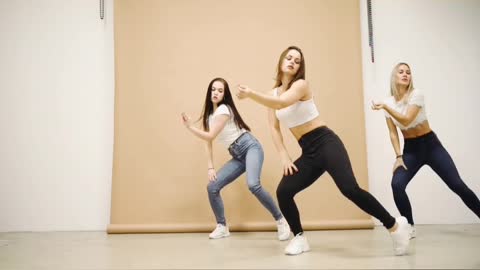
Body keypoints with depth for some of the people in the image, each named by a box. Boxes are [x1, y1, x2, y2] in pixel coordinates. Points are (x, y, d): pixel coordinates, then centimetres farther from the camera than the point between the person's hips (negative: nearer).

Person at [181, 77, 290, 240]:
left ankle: (281, 221, -16)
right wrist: (210, 167, 1)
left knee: (253, 184, -32)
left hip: (250, 147, -8)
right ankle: (222, 227, 12)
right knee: (212, 187, -4)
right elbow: (208, 142, 10)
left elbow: (210, 136, -15)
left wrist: (189, 126, -10)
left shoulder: (224, 109, -10)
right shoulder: (209, 114, 15)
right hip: (237, 156, 8)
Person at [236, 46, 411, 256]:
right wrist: (284, 157, -5)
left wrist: (250, 94, -36)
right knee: (283, 192, -9)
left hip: (325, 142, -6)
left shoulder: (301, 84, -7)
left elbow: (282, 103, -29)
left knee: (349, 189, -23)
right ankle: (299, 238, 12)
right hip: (308, 152, 6)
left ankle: (395, 225, -4)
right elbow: (274, 128, 6)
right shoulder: (273, 93, 12)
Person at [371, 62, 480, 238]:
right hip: (410, 149, 3)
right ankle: (410, 227, -4)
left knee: (457, 185, -5)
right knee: (397, 185, -19)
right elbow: (393, 133, -2)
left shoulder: (416, 95, -13)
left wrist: (385, 106, -35)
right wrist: (398, 156, -10)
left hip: (430, 145, -2)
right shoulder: (389, 102, -1)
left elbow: (406, 120, -27)